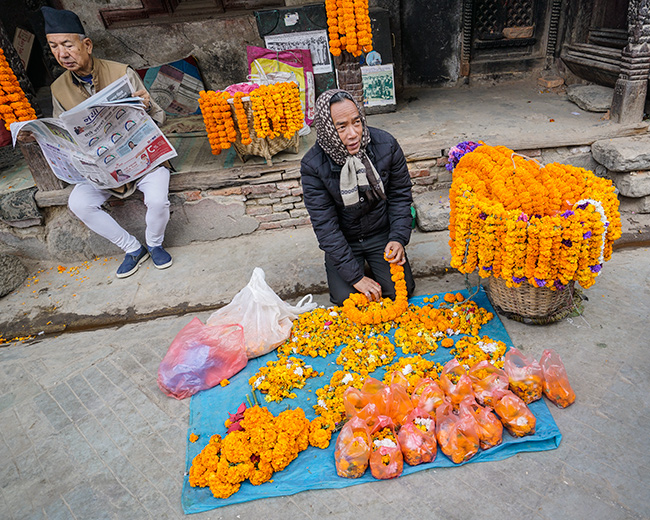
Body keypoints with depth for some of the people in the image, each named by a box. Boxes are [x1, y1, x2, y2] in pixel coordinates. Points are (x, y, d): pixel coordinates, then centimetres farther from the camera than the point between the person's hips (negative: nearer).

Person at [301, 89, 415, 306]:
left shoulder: (386, 144, -15)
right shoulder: (312, 165, -21)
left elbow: (400, 195, -1)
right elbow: (325, 226, -19)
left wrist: (398, 238, -14)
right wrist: (355, 276, -22)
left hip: (382, 233, 1)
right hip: (342, 240, -1)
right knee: (345, 299, -14)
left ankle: (376, 263, 20)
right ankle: (361, 268, 19)